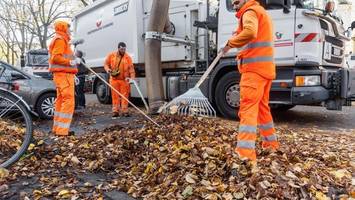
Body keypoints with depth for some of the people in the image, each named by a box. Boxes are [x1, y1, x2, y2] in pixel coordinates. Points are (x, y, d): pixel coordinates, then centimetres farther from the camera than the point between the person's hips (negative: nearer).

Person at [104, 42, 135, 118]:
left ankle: (124, 111, 5)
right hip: (114, 79, 1)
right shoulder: (111, 55, 4)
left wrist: (132, 77, -17)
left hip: (124, 80, -1)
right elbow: (106, 64, 14)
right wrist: (107, 69, -7)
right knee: (115, 95, 3)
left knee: (125, 95, -1)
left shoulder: (128, 57, 0)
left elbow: (131, 68, -4)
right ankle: (115, 111, 9)